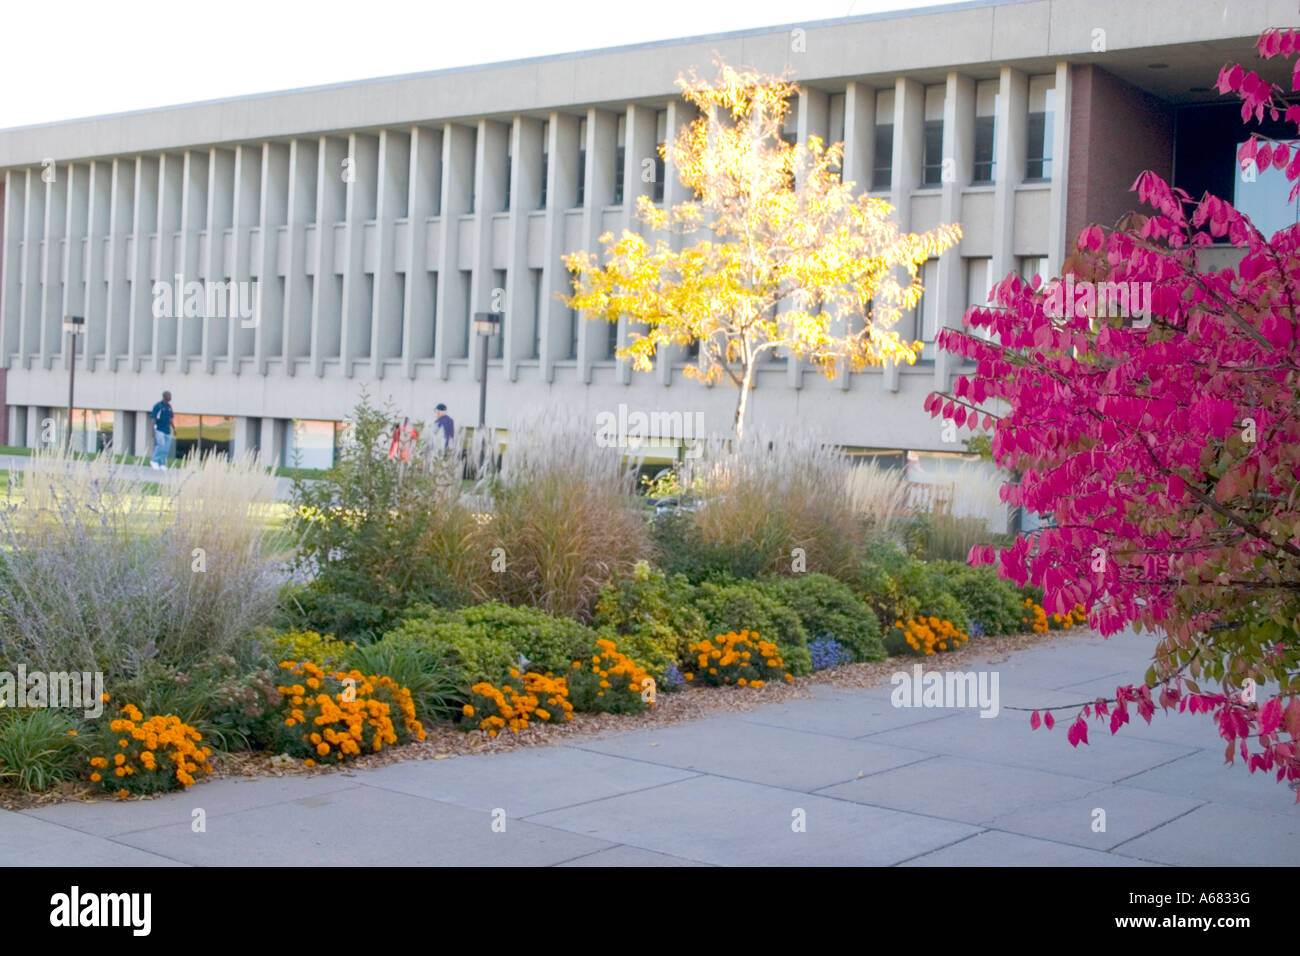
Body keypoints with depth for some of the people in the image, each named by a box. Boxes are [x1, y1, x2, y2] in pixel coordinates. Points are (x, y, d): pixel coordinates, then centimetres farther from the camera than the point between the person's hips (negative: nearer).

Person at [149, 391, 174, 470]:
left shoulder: (169, 406, 12)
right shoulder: (158, 406, -8)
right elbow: (154, 418, -8)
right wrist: (154, 430, -12)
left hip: (167, 431, 7)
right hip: (159, 430, -7)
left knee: (166, 448, 3)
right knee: (161, 445, -18)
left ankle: (162, 464, 10)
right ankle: (154, 461, -4)